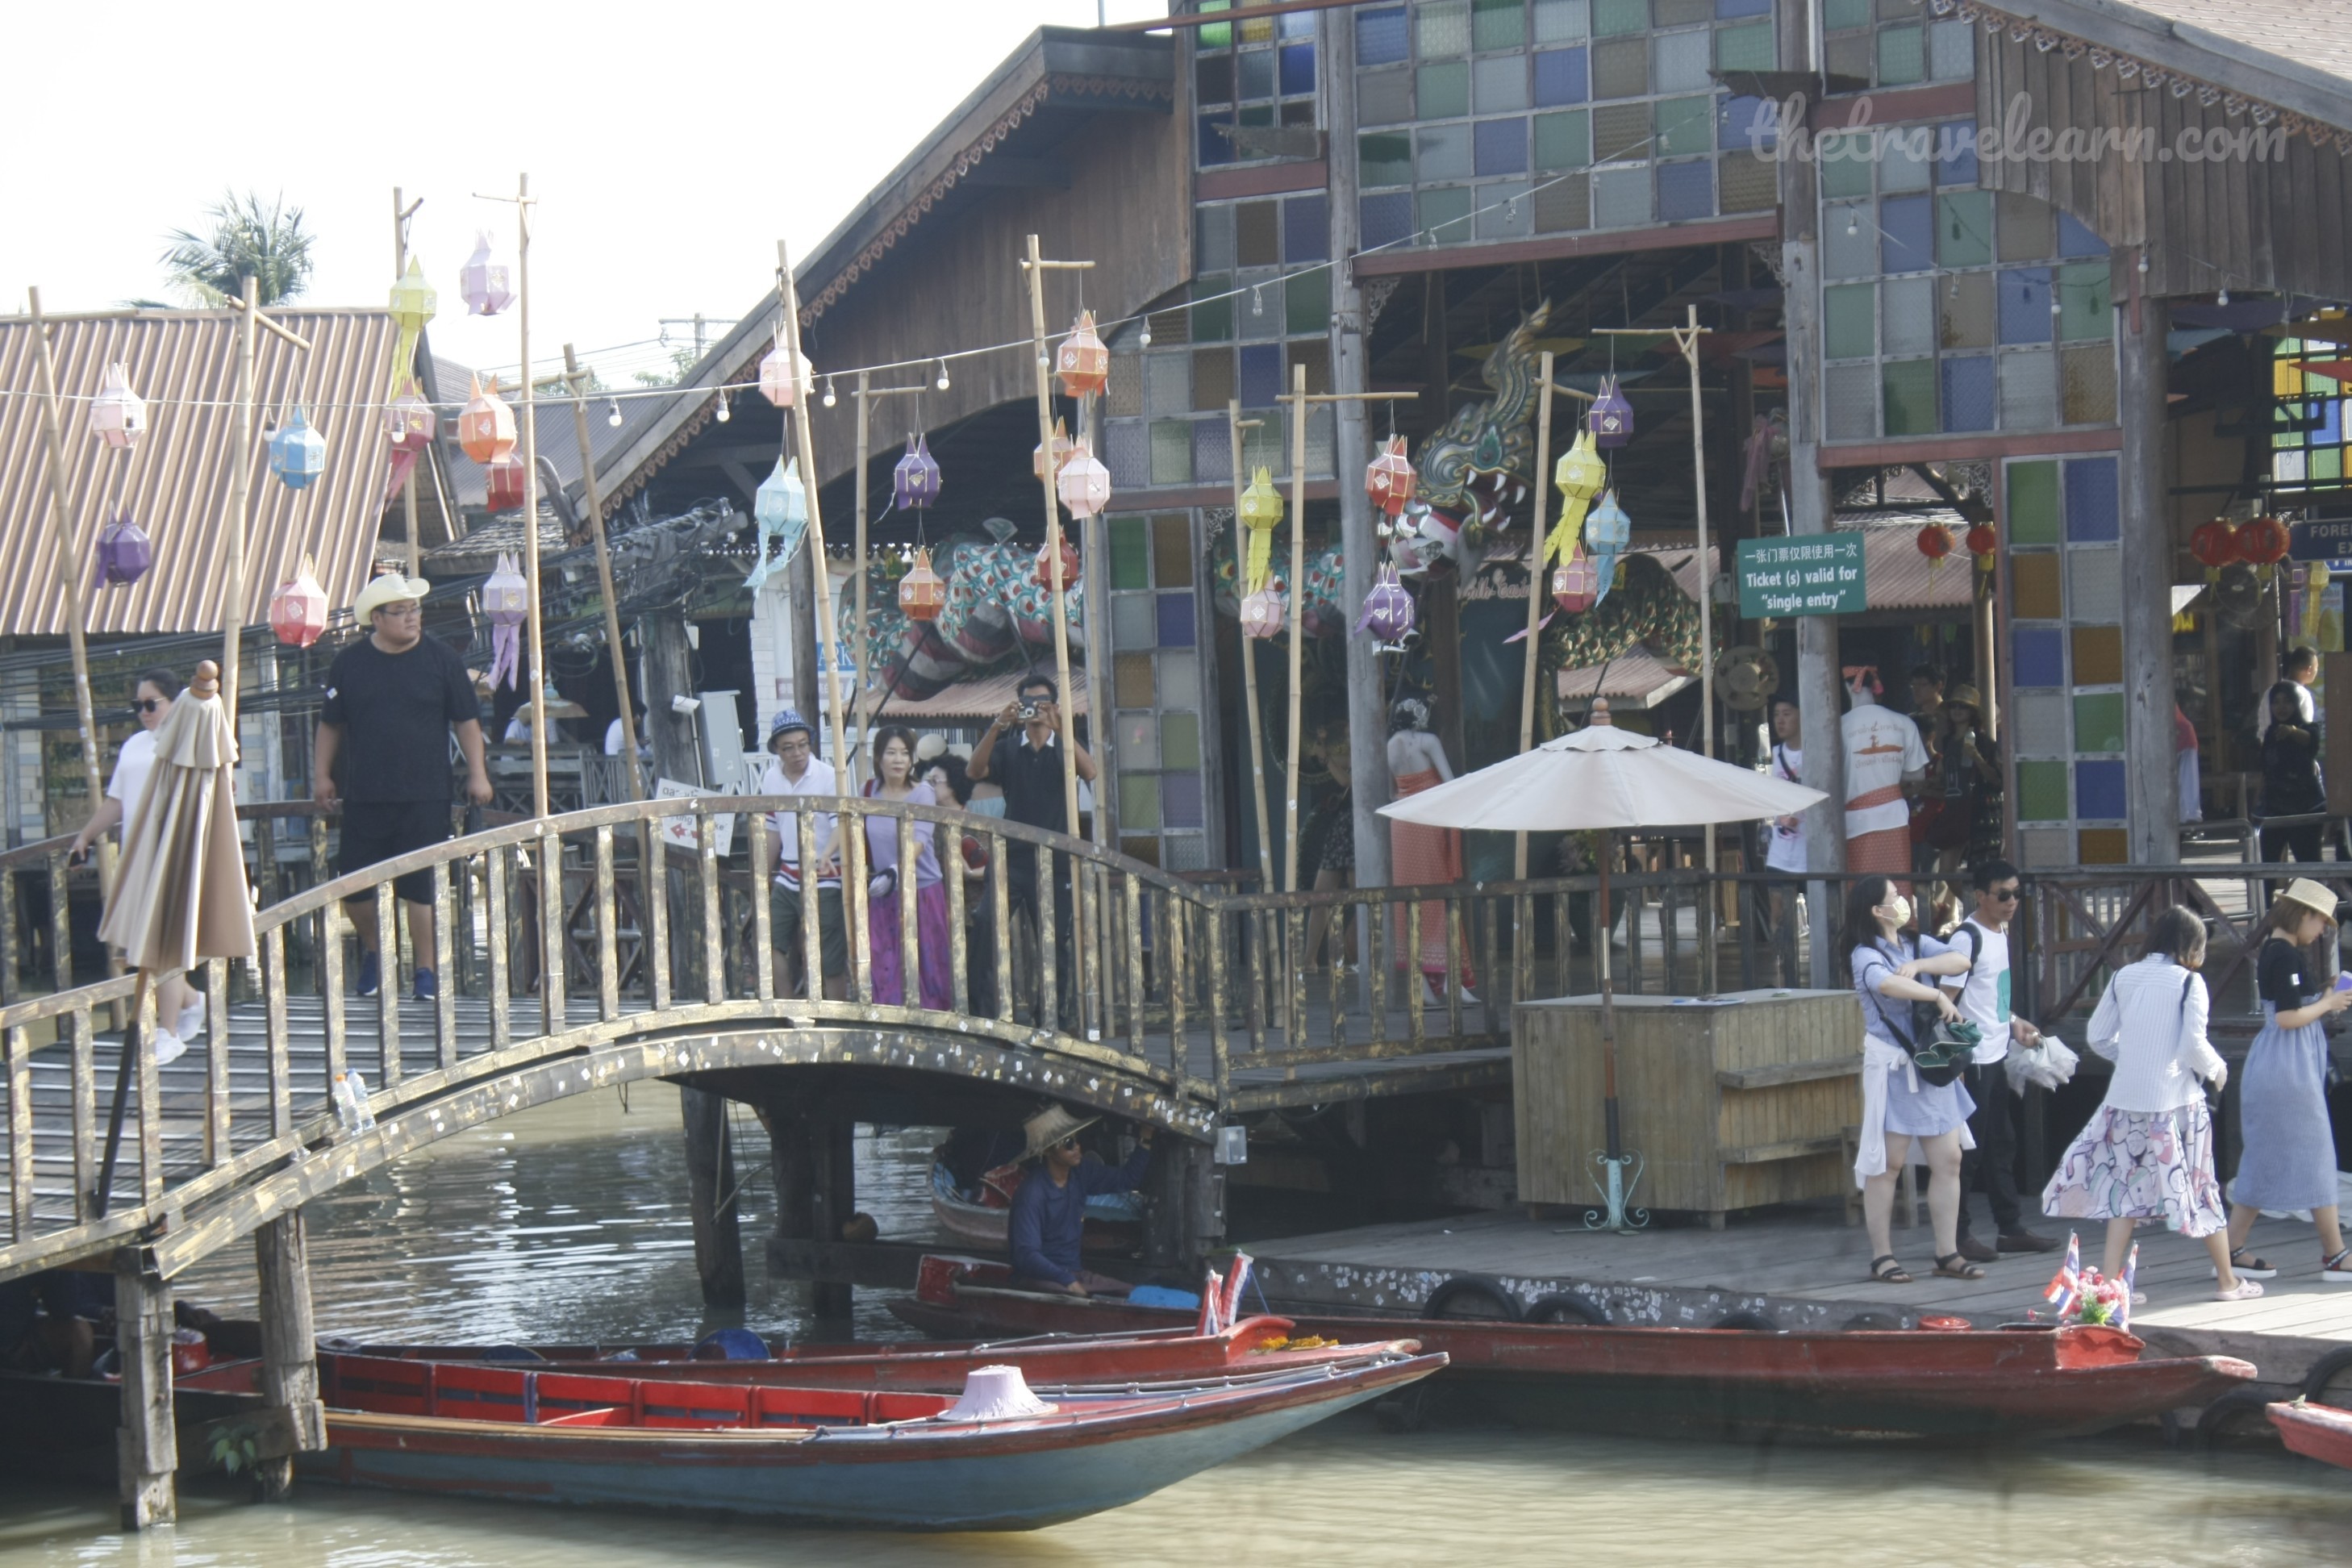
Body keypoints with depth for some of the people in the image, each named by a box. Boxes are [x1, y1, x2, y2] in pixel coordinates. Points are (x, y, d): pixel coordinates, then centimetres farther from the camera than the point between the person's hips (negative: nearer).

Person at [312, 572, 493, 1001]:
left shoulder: (440, 659, 2)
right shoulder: (349, 663, 5)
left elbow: (467, 720, 5)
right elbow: (330, 724, 13)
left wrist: (477, 774, 0)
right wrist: (322, 774, 8)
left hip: (425, 799, -2)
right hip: (364, 799, 2)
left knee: (420, 887, -2)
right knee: (354, 887, 3)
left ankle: (426, 971, 9)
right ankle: (375, 949, 30)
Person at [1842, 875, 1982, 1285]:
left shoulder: (1917, 945, 13)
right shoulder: (1865, 955, -8)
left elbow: (1960, 961, -2)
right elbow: (1887, 984, -29)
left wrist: (1918, 966, -16)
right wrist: (1939, 996, -23)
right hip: (1891, 1066, -7)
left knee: (1948, 1159, 4)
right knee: (1887, 1163, -2)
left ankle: (1948, 1253, 10)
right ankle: (1881, 1256, 4)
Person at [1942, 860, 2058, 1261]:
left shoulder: (2000, 932, 12)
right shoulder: (1967, 938, -16)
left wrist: (2013, 1023, 11)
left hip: (1996, 1057, 9)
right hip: (1972, 1060, -9)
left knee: (2001, 1145, 14)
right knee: (1968, 1150, -3)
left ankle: (2011, 1228, 21)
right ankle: (1957, 1236, 4)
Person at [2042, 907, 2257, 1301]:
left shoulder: (2123, 977, 7)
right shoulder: (2189, 983, -7)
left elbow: (2098, 1036, 8)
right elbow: (2193, 1044, -13)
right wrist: (2216, 1069, 6)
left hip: (2126, 1097, 4)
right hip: (2174, 1099, -4)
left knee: (2126, 1184, 10)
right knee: (2199, 1185, 7)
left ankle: (2110, 1279, 0)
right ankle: (2228, 1281, 17)